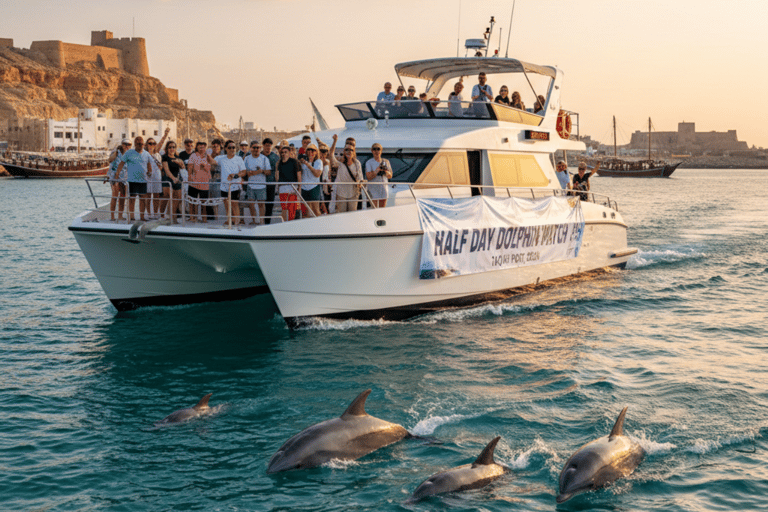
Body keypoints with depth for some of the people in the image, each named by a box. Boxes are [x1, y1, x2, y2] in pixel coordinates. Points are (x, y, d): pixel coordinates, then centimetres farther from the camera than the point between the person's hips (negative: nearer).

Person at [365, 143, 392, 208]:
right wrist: (378, 170, -19)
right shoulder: (369, 163, -3)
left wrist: (385, 171, -11)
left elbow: (390, 176, 9)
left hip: (384, 189, 4)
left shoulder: (386, 162, 9)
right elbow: (368, 177, -11)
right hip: (373, 189, -4)